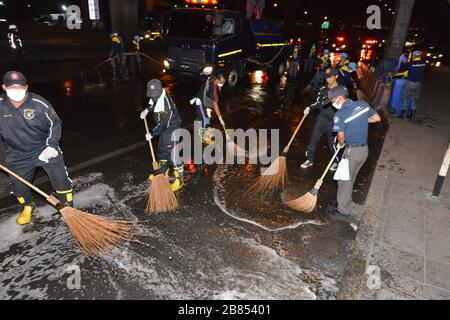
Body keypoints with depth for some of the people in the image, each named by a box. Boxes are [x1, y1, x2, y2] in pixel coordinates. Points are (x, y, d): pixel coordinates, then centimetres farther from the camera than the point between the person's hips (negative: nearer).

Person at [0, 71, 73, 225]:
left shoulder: (39, 104, -17)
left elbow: (54, 123, -7)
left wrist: (52, 145, -14)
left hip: (45, 148, -2)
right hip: (18, 154, 3)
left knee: (60, 178, -5)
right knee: (18, 184, 11)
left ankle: (67, 206, 15)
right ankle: (27, 207, 40)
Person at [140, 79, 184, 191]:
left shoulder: (163, 106, -33)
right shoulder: (160, 94, -6)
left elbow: (162, 124, -26)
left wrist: (151, 134, -14)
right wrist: (146, 110, 9)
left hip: (171, 129, -10)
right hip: (165, 128, 10)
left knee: (173, 154, -5)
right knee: (161, 151, 20)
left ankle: (179, 178, 10)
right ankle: (163, 172, 38)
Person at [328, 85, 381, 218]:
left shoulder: (340, 115, -20)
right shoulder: (363, 104, 0)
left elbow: (341, 137, -17)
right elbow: (377, 118, 10)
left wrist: (341, 144, 5)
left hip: (352, 151, -8)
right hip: (364, 149, 8)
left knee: (345, 181, 8)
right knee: (349, 179, 21)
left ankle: (344, 210, 21)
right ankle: (343, 202, 36)